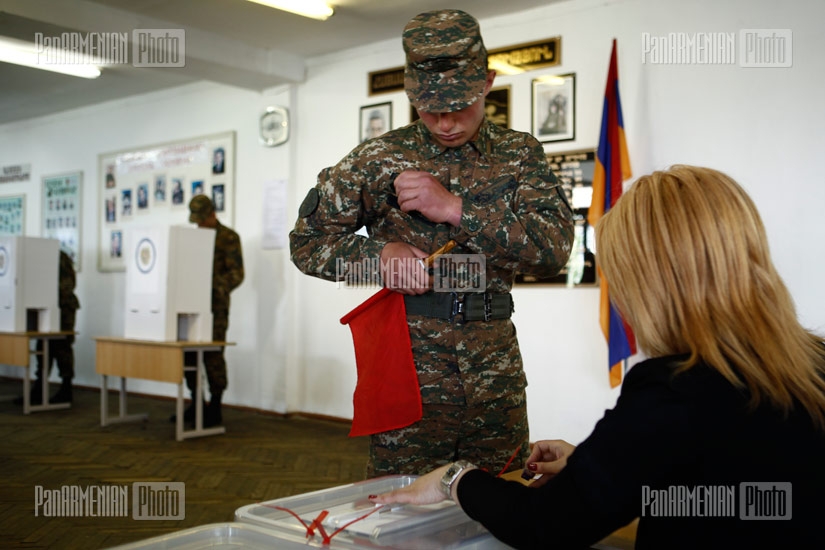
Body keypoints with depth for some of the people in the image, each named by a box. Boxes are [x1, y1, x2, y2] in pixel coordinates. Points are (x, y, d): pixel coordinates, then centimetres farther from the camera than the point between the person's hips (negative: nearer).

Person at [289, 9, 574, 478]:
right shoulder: (379, 159, 0)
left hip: (496, 369, 2)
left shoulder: (521, 154, 4)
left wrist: (454, 208, -19)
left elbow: (556, 247, -10)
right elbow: (307, 241, 4)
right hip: (409, 367, -2)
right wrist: (379, 254, -15)